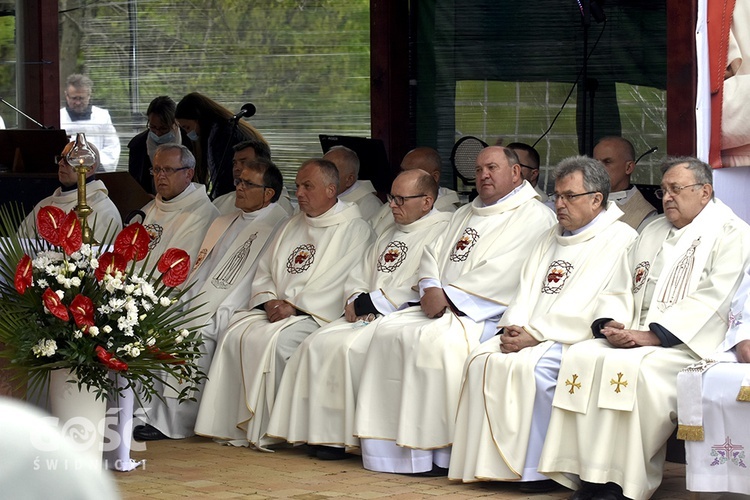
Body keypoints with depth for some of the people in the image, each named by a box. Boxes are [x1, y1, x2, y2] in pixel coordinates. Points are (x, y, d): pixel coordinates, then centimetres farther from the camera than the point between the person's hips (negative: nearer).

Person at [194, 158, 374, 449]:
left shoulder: (354, 229, -2)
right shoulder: (293, 226, 22)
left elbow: (339, 283, -14)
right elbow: (264, 271, 20)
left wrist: (294, 306, -19)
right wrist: (269, 300, -2)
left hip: (318, 315, -7)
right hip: (275, 309, 7)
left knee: (274, 340, -32)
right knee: (235, 334, -18)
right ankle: (236, 426, -16)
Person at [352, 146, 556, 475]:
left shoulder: (534, 217, -3)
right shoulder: (466, 214, 26)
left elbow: (503, 274, -16)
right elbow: (433, 253, 18)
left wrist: (448, 296, -16)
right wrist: (431, 288, -5)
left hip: (487, 316, -8)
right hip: (443, 309, 8)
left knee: (435, 341, -32)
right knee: (388, 332, -13)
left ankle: (439, 452, -26)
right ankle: (392, 444, -14)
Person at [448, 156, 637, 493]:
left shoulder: (619, 241, -5)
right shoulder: (552, 238, 23)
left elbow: (593, 307, -14)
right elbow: (528, 289, 19)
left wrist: (535, 336, -17)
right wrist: (513, 328, -3)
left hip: (576, 338, -8)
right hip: (529, 336, 8)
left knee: (533, 366, -32)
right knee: (482, 360, -15)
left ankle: (538, 469, -23)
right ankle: (486, 463, -15)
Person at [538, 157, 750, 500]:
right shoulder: (652, 234, 24)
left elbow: (711, 301, -12)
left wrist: (651, 335, -18)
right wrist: (612, 326, -3)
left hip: (690, 344, -7)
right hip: (633, 338, 7)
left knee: (630, 367, -33)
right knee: (581, 357, -20)